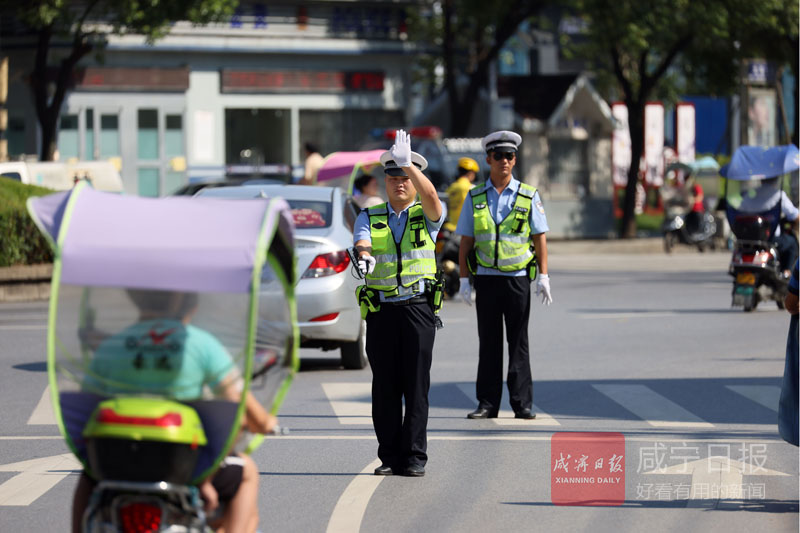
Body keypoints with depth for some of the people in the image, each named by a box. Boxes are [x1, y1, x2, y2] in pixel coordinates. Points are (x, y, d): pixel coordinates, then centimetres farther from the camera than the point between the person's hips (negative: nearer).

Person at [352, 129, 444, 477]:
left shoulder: (426, 216, 6)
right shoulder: (370, 217, 11)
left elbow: (430, 195, -17)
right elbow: (361, 241, -9)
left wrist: (408, 163, -30)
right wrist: (364, 256, -33)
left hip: (417, 308, -2)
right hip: (381, 309, 2)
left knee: (416, 386, -4)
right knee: (384, 386, 3)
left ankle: (414, 457, -1)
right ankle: (389, 457, 8)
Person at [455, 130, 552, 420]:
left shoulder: (528, 196, 3)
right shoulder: (475, 198, 6)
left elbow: (540, 238, 4)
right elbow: (466, 242, 8)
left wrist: (543, 277, -4)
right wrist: (464, 279, 1)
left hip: (518, 277, -1)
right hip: (486, 278, 1)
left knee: (519, 343, 1)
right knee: (488, 342, 3)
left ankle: (522, 404, 4)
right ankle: (487, 404, 7)